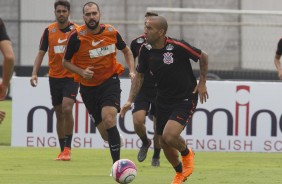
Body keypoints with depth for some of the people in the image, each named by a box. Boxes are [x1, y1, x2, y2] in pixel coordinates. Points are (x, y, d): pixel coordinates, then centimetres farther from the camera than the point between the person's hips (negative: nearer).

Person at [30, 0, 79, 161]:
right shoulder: (49, 31, 2)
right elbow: (41, 53, 5)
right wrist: (35, 73, -6)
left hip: (71, 76, -3)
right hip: (55, 76, 3)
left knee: (67, 108, -20)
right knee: (59, 113, 7)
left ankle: (68, 148, -12)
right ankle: (63, 150, 15)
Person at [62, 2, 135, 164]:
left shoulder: (111, 32, -5)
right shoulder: (77, 36, -11)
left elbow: (126, 51, 14)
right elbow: (66, 62, 0)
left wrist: (132, 71, 0)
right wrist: (81, 72, -17)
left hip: (110, 82, -1)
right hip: (88, 88, 1)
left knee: (108, 120, -25)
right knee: (106, 134, 3)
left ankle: (117, 164, -20)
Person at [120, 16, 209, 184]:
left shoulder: (177, 47, -21)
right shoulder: (145, 50, -5)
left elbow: (203, 57, -6)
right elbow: (140, 75, 8)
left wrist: (202, 83, -5)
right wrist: (130, 100, 0)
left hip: (185, 99, -6)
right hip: (163, 99, 6)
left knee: (170, 135, -25)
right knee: (164, 143, 9)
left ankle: (186, 153, 11)